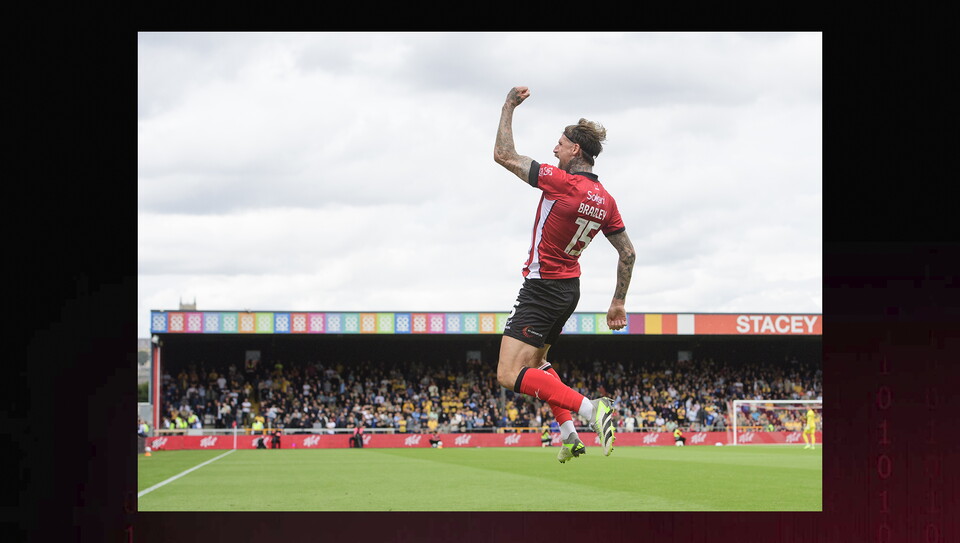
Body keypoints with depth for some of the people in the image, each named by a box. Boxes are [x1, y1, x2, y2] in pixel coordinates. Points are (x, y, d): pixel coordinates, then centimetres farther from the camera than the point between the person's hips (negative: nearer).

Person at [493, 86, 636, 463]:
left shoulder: (560, 182, -20)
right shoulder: (605, 200, 2)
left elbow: (503, 154, -16)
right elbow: (628, 254, 8)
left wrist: (509, 107, -4)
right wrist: (619, 302, 18)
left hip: (543, 288, -9)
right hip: (569, 288, 9)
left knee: (510, 376, -13)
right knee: (536, 360, 27)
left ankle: (589, 408, -24)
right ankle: (569, 433, 14)